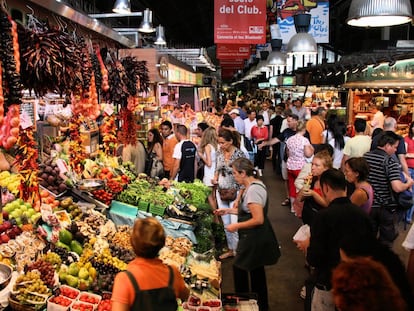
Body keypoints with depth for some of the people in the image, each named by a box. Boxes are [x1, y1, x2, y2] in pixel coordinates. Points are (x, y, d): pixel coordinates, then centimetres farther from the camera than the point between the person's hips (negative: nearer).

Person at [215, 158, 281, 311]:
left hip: (254, 239, -10)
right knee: (257, 270, 21)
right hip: (258, 237, 10)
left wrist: (236, 226, -17)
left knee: (239, 268, 6)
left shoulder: (253, 190, -25)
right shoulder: (254, 185, 7)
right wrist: (228, 211, 13)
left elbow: (258, 219, -28)